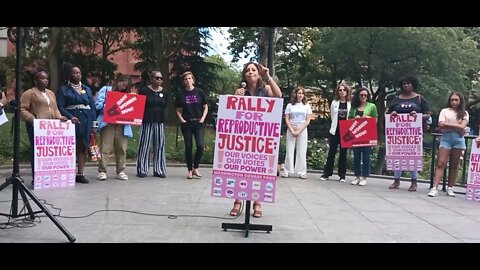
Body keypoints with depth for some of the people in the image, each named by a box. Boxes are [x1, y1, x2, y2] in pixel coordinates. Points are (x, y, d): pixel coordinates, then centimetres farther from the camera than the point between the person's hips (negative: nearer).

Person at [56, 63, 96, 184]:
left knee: (83, 147, 4)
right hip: (72, 120, -4)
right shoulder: (63, 89, 5)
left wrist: (94, 122, 3)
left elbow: (92, 107, 14)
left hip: (86, 121, 4)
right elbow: (60, 107, -5)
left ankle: (80, 174, 8)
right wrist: (70, 117, -21)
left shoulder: (87, 89, 17)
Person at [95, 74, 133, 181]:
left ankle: (121, 171, 10)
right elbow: (98, 105, -3)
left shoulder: (126, 94, 22)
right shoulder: (105, 90, 9)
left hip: (122, 124, 4)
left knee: (121, 148, 3)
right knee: (105, 148, -6)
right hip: (108, 123, -4)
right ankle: (102, 171, -1)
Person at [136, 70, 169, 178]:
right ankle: (142, 170, 8)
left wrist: (158, 113, 5)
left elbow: (164, 106, 13)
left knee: (160, 146, 5)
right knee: (144, 146, 1)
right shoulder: (144, 91, -2)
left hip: (159, 122, 4)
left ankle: (159, 170, 13)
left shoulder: (165, 92, 8)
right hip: (146, 121, -3)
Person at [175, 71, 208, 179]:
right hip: (186, 123, 1)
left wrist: (203, 118, -6)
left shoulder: (199, 92, 1)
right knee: (188, 147, 4)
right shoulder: (181, 94, 3)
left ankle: (195, 168, 7)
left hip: (198, 123, -1)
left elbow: (205, 107, 6)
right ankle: (190, 170, 15)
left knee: (200, 146, -11)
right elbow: (178, 109, 10)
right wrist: (181, 119, -4)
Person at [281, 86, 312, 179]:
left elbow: (308, 121, 0)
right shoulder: (290, 105, 5)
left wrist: (299, 131, -9)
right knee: (289, 150, 0)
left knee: (302, 151, -1)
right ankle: (287, 171, 3)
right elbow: (287, 120, 1)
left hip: (302, 130, 0)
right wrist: (292, 130, -10)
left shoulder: (307, 106, 5)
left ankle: (302, 172, 1)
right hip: (291, 130, 0)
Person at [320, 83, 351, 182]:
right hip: (335, 130, 1)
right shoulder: (334, 103, 5)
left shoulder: (350, 104, 0)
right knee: (331, 152, 3)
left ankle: (342, 175, 11)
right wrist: (336, 124, 7)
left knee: (343, 153, 5)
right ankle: (327, 173, 9)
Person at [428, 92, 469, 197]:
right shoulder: (444, 111, 10)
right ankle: (435, 188, -15)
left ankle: (450, 188, 13)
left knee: (454, 164, 5)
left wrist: (448, 124, -6)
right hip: (446, 137, -2)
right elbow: (441, 125, -4)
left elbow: (462, 126, -4)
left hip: (459, 138, 2)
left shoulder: (464, 113, 12)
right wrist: (457, 127, -3)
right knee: (441, 163, -10)